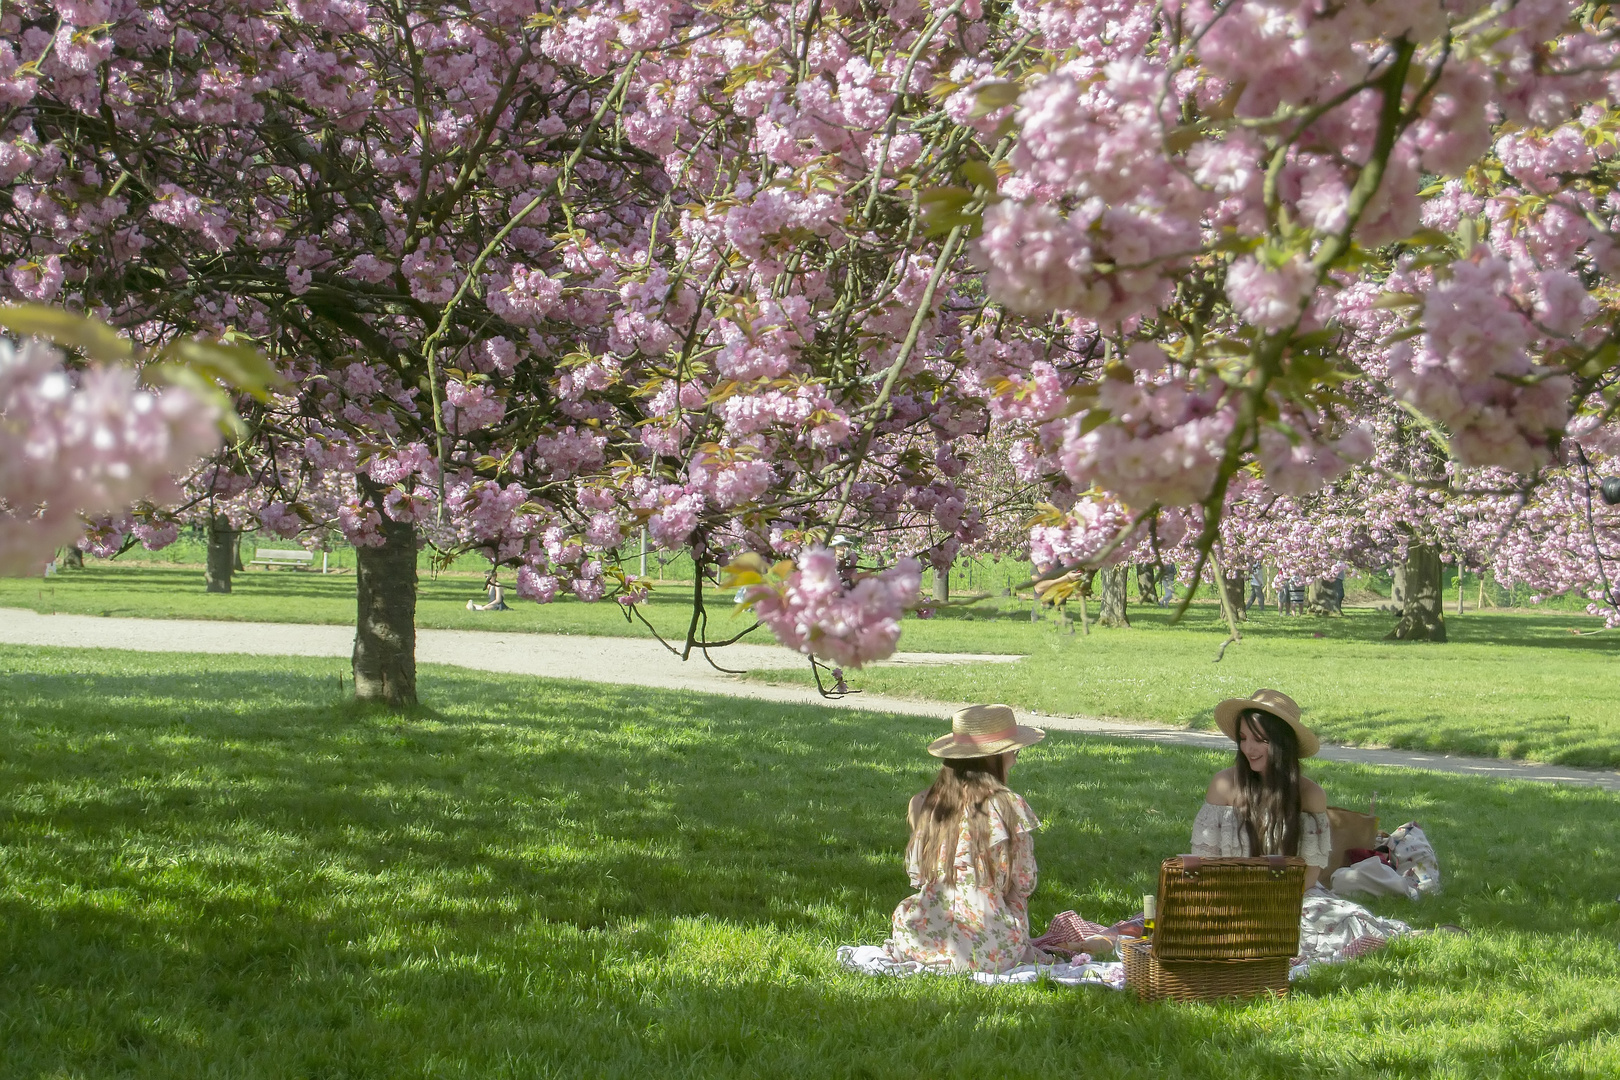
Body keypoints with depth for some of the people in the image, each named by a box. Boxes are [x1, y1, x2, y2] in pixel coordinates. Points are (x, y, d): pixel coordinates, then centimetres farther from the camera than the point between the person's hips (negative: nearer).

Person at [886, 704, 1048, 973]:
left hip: (924, 944, 3)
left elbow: (916, 875, 10)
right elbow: (1024, 884, -1)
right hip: (991, 950, -3)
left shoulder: (923, 805, 1)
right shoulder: (1009, 807, -10)